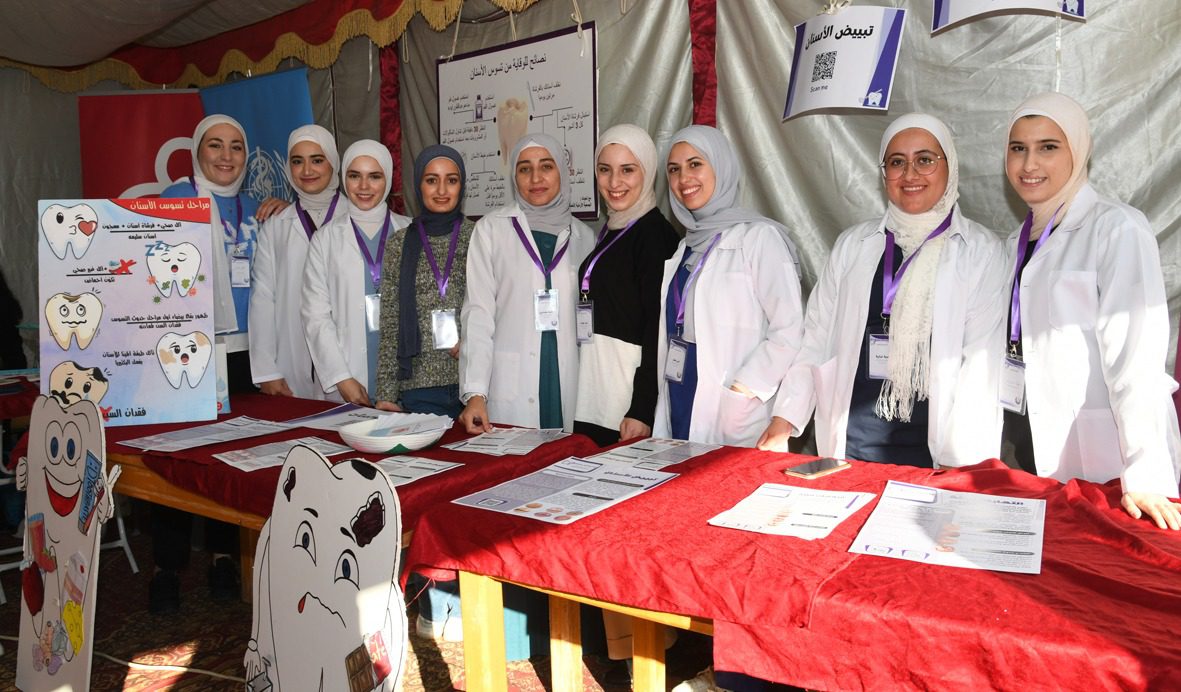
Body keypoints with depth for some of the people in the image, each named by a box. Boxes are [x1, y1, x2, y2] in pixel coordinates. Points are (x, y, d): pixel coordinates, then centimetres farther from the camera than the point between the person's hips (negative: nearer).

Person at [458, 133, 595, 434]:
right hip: (511, 386, -2)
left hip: (569, 383, 2)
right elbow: (477, 313, -2)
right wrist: (475, 393, -11)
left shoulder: (583, 236, 11)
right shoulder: (491, 229, 2)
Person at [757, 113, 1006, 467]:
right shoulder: (853, 244, 9)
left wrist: (961, 459, -15)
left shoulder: (982, 250, 0)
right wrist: (783, 419, -1)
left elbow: (982, 359, -6)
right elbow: (817, 336, 8)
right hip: (852, 444, 3)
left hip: (936, 450, -2)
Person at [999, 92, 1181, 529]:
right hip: (1035, 447, 6)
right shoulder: (1020, 241, 11)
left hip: (1103, 460, -6)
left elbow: (1134, 355, -18)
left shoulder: (1116, 229, -10)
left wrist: (1145, 473, -25)